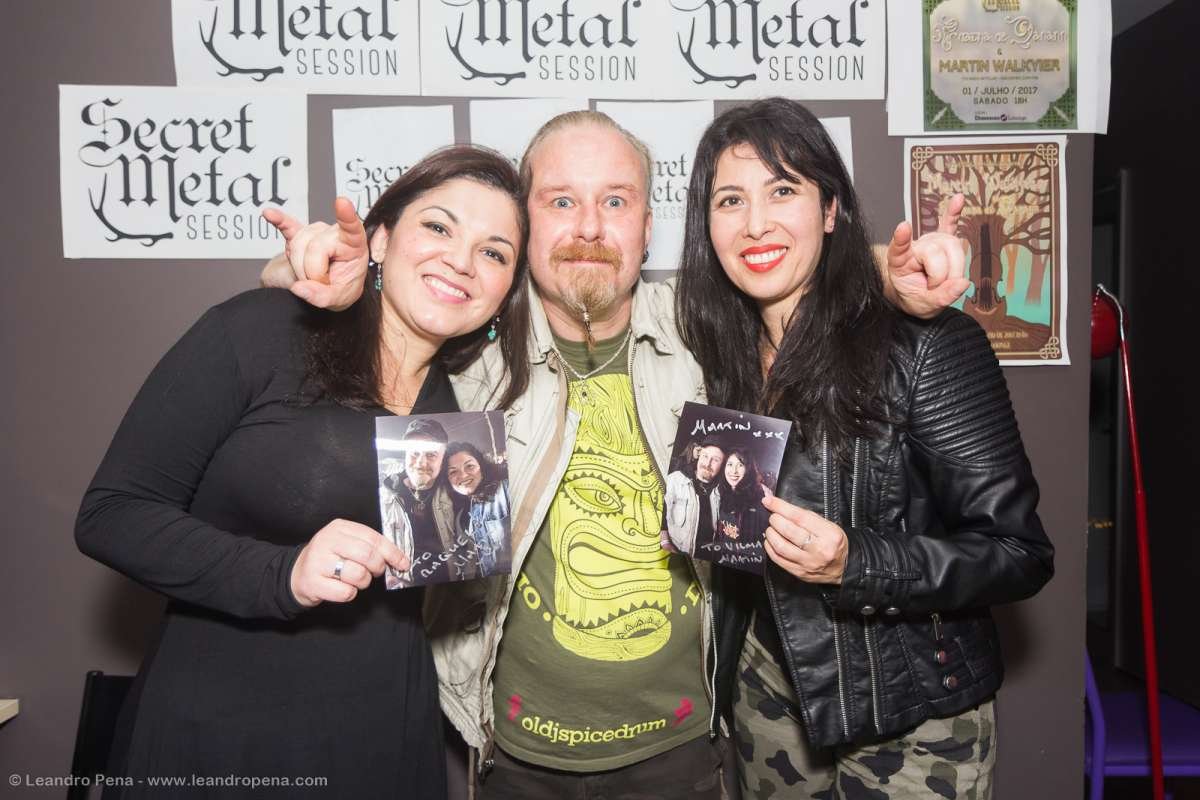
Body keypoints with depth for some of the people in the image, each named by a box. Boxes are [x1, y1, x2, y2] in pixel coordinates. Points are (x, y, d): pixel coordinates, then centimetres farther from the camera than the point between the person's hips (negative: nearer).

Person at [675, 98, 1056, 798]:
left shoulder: (926, 346, -18)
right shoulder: (723, 358, -2)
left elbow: (1020, 550, -17)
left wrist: (856, 563, -29)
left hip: (911, 712, -4)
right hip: (768, 686, 5)